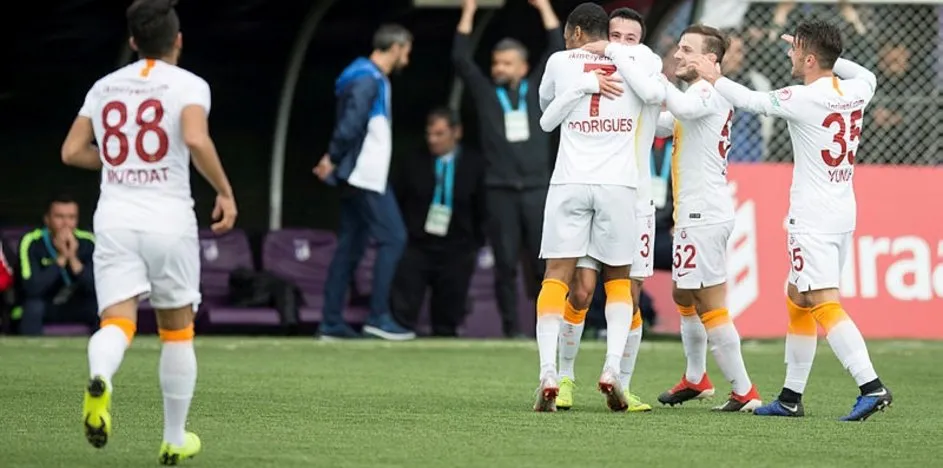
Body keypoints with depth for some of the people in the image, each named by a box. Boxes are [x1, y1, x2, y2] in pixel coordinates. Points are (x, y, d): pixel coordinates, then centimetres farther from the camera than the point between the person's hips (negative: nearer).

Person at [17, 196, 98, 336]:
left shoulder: (88, 243, -13)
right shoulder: (32, 243, -19)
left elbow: (95, 288, -21)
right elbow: (32, 288, -30)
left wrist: (73, 258, -33)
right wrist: (61, 258, -33)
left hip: (78, 307, 2)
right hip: (44, 305, -2)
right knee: (33, 306, -35)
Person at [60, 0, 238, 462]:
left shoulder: (105, 86, 11)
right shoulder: (188, 85, -3)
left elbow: (72, 151, 11)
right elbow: (196, 139, -20)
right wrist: (225, 192, -9)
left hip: (114, 216, 2)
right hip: (169, 217, -2)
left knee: (117, 321, -8)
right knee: (177, 332, 14)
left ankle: (100, 377, -43)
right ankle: (174, 439, 21)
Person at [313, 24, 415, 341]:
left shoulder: (373, 79, 18)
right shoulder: (368, 81, -14)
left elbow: (349, 126, 15)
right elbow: (350, 124, -21)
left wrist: (333, 160, 4)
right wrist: (333, 160, -10)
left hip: (359, 176, 10)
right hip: (365, 175, -10)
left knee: (350, 246, 9)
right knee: (392, 238, -8)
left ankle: (332, 322, 8)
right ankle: (378, 317, -9)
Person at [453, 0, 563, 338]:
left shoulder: (536, 89, 10)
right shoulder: (486, 92, 9)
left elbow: (557, 51, 5)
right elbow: (461, 59, 1)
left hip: (537, 189, 0)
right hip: (500, 191, 0)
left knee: (543, 262, -3)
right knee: (506, 264, 0)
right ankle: (510, 328, 4)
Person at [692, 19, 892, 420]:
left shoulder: (804, 99, -15)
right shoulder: (855, 92, 5)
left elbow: (752, 101, 0)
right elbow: (867, 75, 30)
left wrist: (714, 78, 16)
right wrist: (826, 55, 29)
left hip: (813, 219, -8)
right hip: (843, 213, 8)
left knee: (824, 304, -13)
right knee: (797, 300, 17)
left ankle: (871, 386, -25)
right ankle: (791, 397, 21)